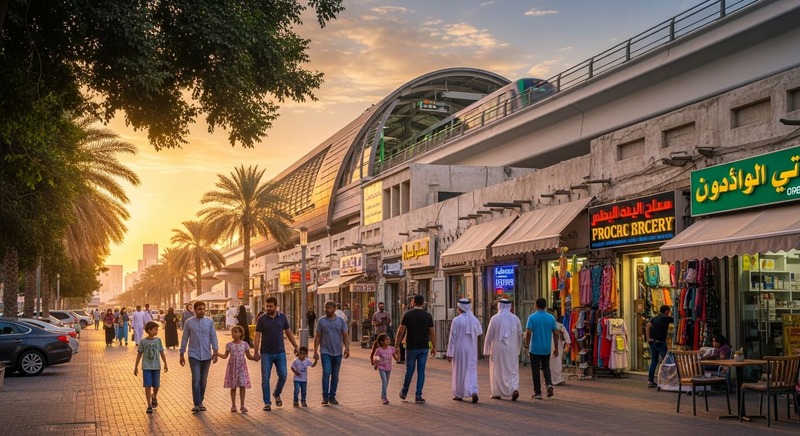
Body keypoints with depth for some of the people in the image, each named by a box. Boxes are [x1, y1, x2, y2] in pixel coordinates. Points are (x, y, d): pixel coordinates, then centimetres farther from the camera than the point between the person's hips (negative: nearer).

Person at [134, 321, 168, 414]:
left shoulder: (158, 340, 0)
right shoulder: (143, 341, -6)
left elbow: (162, 352, 5)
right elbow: (139, 354, 2)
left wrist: (165, 364, 1)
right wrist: (136, 367, 4)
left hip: (156, 367, 2)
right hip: (146, 367, -2)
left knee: (156, 385, 9)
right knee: (148, 386, -6)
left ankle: (154, 397, 41)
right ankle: (149, 406, 0)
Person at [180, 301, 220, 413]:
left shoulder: (210, 321, 0)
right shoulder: (189, 322, -2)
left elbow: (213, 337, 1)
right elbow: (185, 338, 4)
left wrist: (216, 351, -8)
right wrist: (182, 354, 7)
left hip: (206, 355, 2)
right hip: (194, 355, -2)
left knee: (203, 380, 9)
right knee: (196, 379, -10)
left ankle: (200, 402, 22)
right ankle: (196, 404, -7)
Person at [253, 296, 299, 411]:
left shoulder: (282, 317, 2)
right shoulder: (262, 319, -5)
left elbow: (289, 332, 9)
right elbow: (257, 336, -6)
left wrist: (295, 346, 7)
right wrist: (256, 352, -12)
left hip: (280, 352, 2)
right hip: (266, 353, -2)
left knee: (283, 376, 1)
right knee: (265, 379, 1)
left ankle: (277, 394, 27)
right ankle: (267, 402, 10)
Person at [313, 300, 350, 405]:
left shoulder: (341, 321, 4)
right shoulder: (321, 321, 1)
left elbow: (345, 336, 4)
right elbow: (317, 337, 4)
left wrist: (347, 348, -8)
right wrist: (315, 351, 0)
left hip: (338, 352, 2)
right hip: (325, 352, -2)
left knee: (335, 375, 8)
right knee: (326, 373, -12)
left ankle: (332, 397, 16)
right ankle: (325, 397, -6)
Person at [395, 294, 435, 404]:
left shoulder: (407, 315, -6)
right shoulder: (428, 316, -1)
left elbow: (401, 332, -7)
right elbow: (432, 333, 1)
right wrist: (434, 347, 10)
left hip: (411, 348, -1)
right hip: (424, 348, 1)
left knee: (409, 370, 13)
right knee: (421, 372, 5)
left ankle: (404, 392, 27)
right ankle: (418, 396, 3)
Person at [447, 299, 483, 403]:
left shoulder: (456, 320, -14)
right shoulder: (474, 320, -1)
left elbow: (452, 338, -13)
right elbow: (480, 332, 18)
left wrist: (450, 353, -8)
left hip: (459, 350, -3)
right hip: (471, 350, 3)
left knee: (459, 371, 10)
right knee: (471, 371, 7)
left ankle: (459, 394, 19)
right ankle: (473, 392, -13)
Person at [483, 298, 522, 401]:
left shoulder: (495, 318, -9)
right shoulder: (515, 318, 0)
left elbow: (489, 335, -7)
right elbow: (520, 335, 6)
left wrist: (487, 350, 1)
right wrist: (517, 349, 18)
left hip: (498, 349, -2)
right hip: (512, 350, 3)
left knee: (497, 370, 9)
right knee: (513, 370, 8)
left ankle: (497, 393, 14)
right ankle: (515, 388, -12)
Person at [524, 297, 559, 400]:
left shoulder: (532, 317, -8)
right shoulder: (551, 318, 2)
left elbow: (528, 332, -16)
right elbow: (555, 333, 2)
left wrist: (527, 345, -3)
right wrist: (556, 348, 8)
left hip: (535, 349, -3)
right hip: (547, 349, 3)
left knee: (535, 370, 5)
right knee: (546, 368, 18)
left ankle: (537, 392, 7)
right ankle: (549, 384, -7)